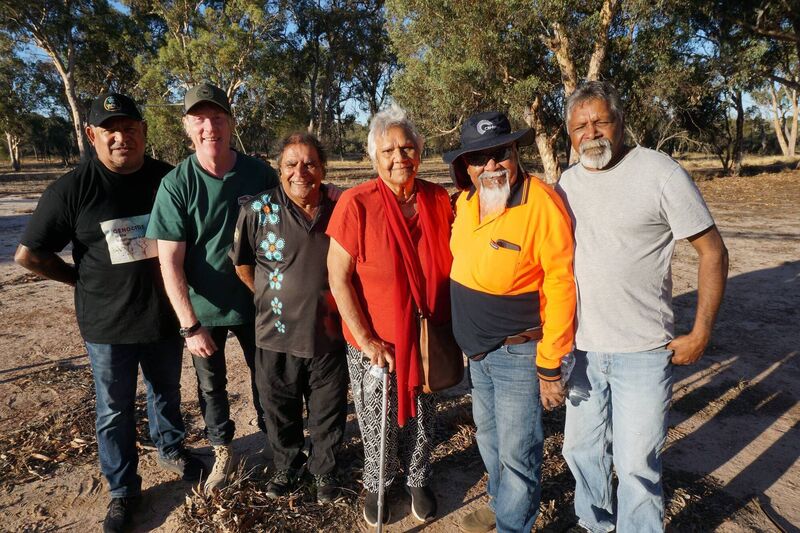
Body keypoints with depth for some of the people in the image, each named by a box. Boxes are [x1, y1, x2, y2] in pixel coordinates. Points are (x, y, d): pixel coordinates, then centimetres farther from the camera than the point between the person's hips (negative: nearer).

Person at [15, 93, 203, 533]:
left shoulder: (168, 178, -5)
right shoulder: (72, 189, -11)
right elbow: (28, 254, -3)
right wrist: (84, 280, -2)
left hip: (164, 316, 2)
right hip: (107, 325, -2)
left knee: (166, 393, 21)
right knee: (114, 411, 13)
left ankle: (171, 449, 47)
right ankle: (122, 488, 32)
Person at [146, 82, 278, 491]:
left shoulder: (260, 173, -9)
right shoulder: (176, 185, -15)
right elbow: (170, 262, -16)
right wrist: (190, 325, -17)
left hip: (256, 303, 1)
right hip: (203, 309, -1)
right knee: (211, 385, 16)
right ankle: (222, 451, 40)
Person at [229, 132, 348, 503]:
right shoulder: (258, 209, -9)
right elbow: (242, 264, 3)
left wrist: (337, 303, 8)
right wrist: (270, 296, 6)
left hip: (329, 334, 1)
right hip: (278, 334, 0)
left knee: (329, 411, 16)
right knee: (280, 410, 19)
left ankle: (324, 470, 41)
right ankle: (286, 468, 45)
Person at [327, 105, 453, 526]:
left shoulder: (439, 200, -4)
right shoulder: (356, 204, -16)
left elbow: (449, 265, 7)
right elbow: (338, 278, -14)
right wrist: (367, 340, -16)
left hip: (427, 338, 3)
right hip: (374, 343, -3)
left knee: (422, 419, 21)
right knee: (379, 425, 15)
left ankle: (419, 481, 48)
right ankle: (376, 485, 45)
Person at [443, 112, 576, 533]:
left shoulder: (542, 204, -22)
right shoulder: (467, 200, 0)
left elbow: (561, 287, -20)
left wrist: (549, 367, -18)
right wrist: (466, 334, 14)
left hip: (518, 352, -7)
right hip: (478, 348, 8)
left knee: (517, 453, 7)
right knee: (488, 435, 25)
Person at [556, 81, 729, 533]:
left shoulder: (660, 173, -10)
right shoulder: (568, 182, 6)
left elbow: (713, 252, -7)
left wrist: (701, 334, -10)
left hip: (643, 351, -5)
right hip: (580, 346, 5)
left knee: (636, 464, 1)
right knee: (582, 450, 18)